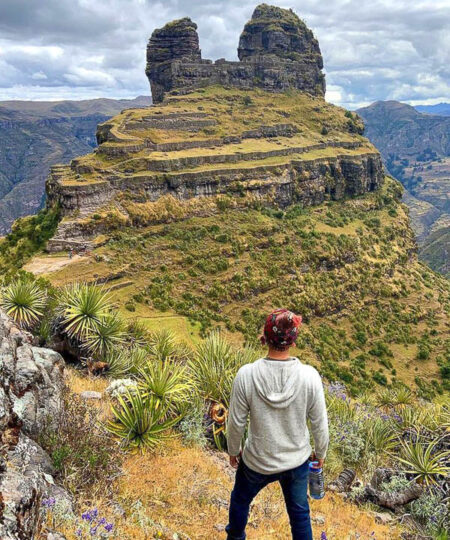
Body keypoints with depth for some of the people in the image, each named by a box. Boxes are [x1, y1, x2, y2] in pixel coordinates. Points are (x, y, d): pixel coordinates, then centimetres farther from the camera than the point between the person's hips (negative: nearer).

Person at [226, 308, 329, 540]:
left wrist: (233, 450, 6)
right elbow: (319, 423, -11)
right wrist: (320, 453, 9)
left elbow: (236, 422, -13)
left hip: (257, 461, 0)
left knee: (240, 498, 31)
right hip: (297, 460, 0)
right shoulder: (309, 376, -24)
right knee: (299, 511, 25)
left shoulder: (246, 375, -26)